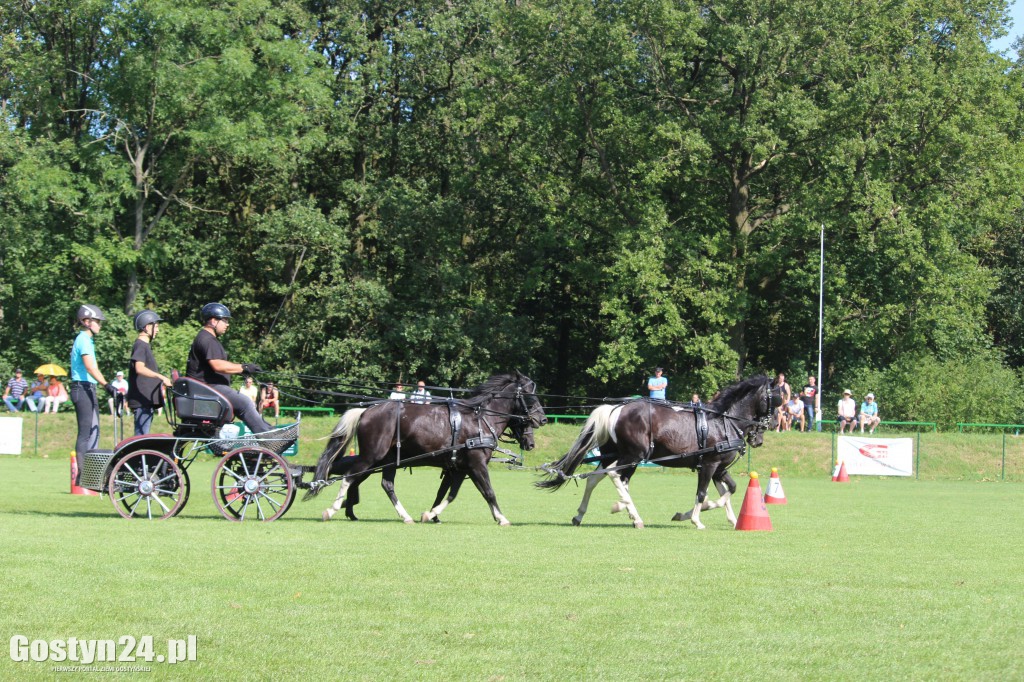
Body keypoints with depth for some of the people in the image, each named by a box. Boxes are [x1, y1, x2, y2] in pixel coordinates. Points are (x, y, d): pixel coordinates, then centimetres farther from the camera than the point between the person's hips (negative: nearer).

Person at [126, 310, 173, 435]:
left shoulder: (146, 345, 21)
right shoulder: (140, 345, -11)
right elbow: (139, 368, -27)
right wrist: (161, 377, -36)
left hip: (147, 400, 10)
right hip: (142, 401, -10)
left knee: (143, 435, 10)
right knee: (142, 435, -13)